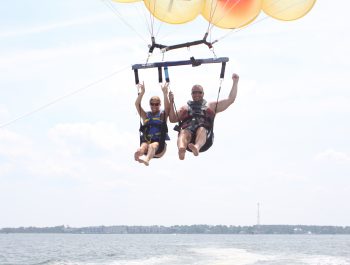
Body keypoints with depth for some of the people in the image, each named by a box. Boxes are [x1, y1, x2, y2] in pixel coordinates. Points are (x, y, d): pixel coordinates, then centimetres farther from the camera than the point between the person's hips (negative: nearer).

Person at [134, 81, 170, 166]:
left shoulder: (163, 115, 15)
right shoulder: (145, 115, 19)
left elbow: (167, 107, -5)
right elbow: (137, 105, 6)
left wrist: (165, 93, -18)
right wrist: (141, 93, -8)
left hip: (160, 143, -2)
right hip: (146, 140, 2)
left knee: (153, 146, -36)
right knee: (143, 146, -33)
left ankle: (146, 159, -67)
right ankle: (138, 154, -66)